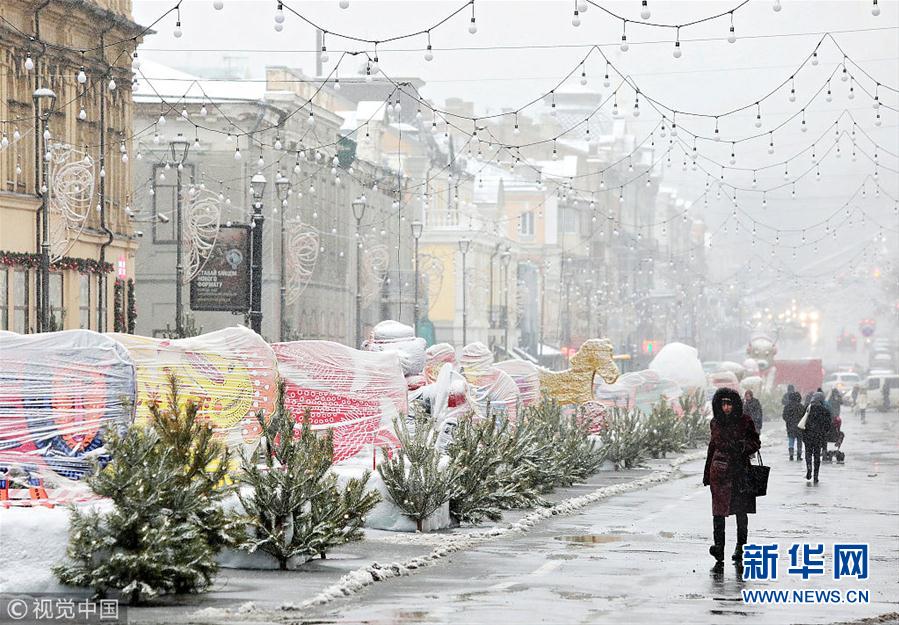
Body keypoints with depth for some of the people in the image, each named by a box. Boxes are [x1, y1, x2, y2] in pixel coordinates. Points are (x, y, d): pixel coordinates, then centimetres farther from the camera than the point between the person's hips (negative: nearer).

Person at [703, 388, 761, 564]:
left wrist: (744, 447, -18)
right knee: (719, 509, -12)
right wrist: (707, 474, 20)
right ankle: (719, 546, -20)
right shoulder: (716, 423, 9)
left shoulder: (744, 421, 0)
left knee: (741, 510, 5)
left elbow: (756, 442, 4)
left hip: (740, 470, -1)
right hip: (720, 471, 1)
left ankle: (740, 548, 16)